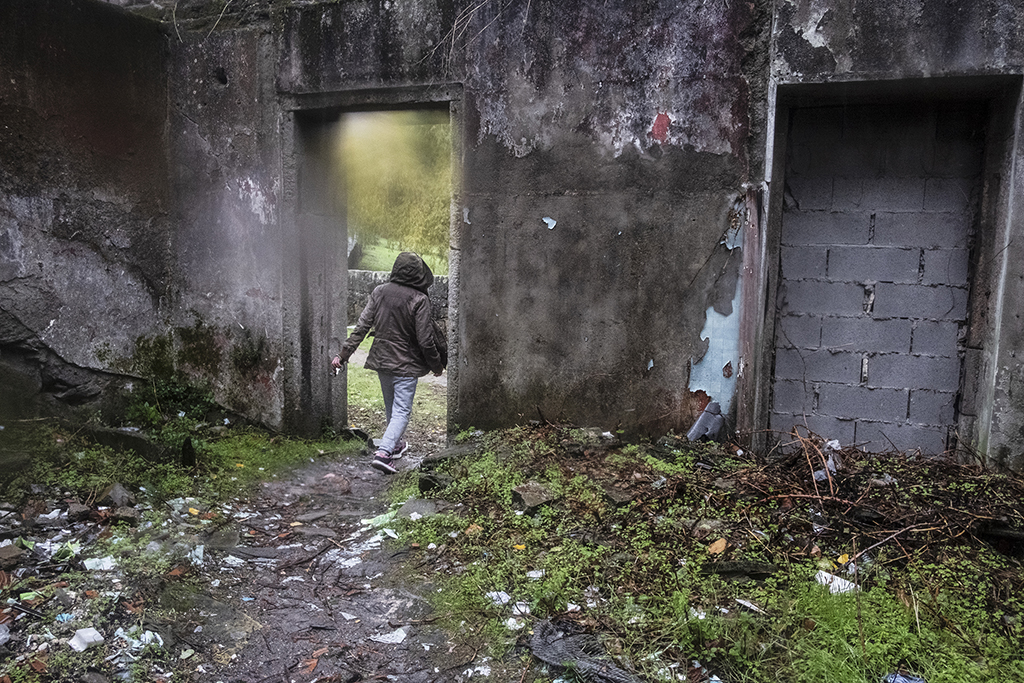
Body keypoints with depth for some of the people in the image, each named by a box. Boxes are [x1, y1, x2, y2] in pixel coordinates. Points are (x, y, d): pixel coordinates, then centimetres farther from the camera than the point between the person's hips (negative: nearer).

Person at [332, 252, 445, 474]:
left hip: (381, 359, 6)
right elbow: (425, 340, -15)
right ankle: (383, 452, -16)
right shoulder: (419, 300, -17)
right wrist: (436, 365, 0)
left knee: (391, 406, 22)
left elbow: (362, 326, -3)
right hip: (406, 364, -5)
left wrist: (344, 353, 2)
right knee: (402, 411, 0)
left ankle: (395, 443, 40)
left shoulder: (379, 292, -3)